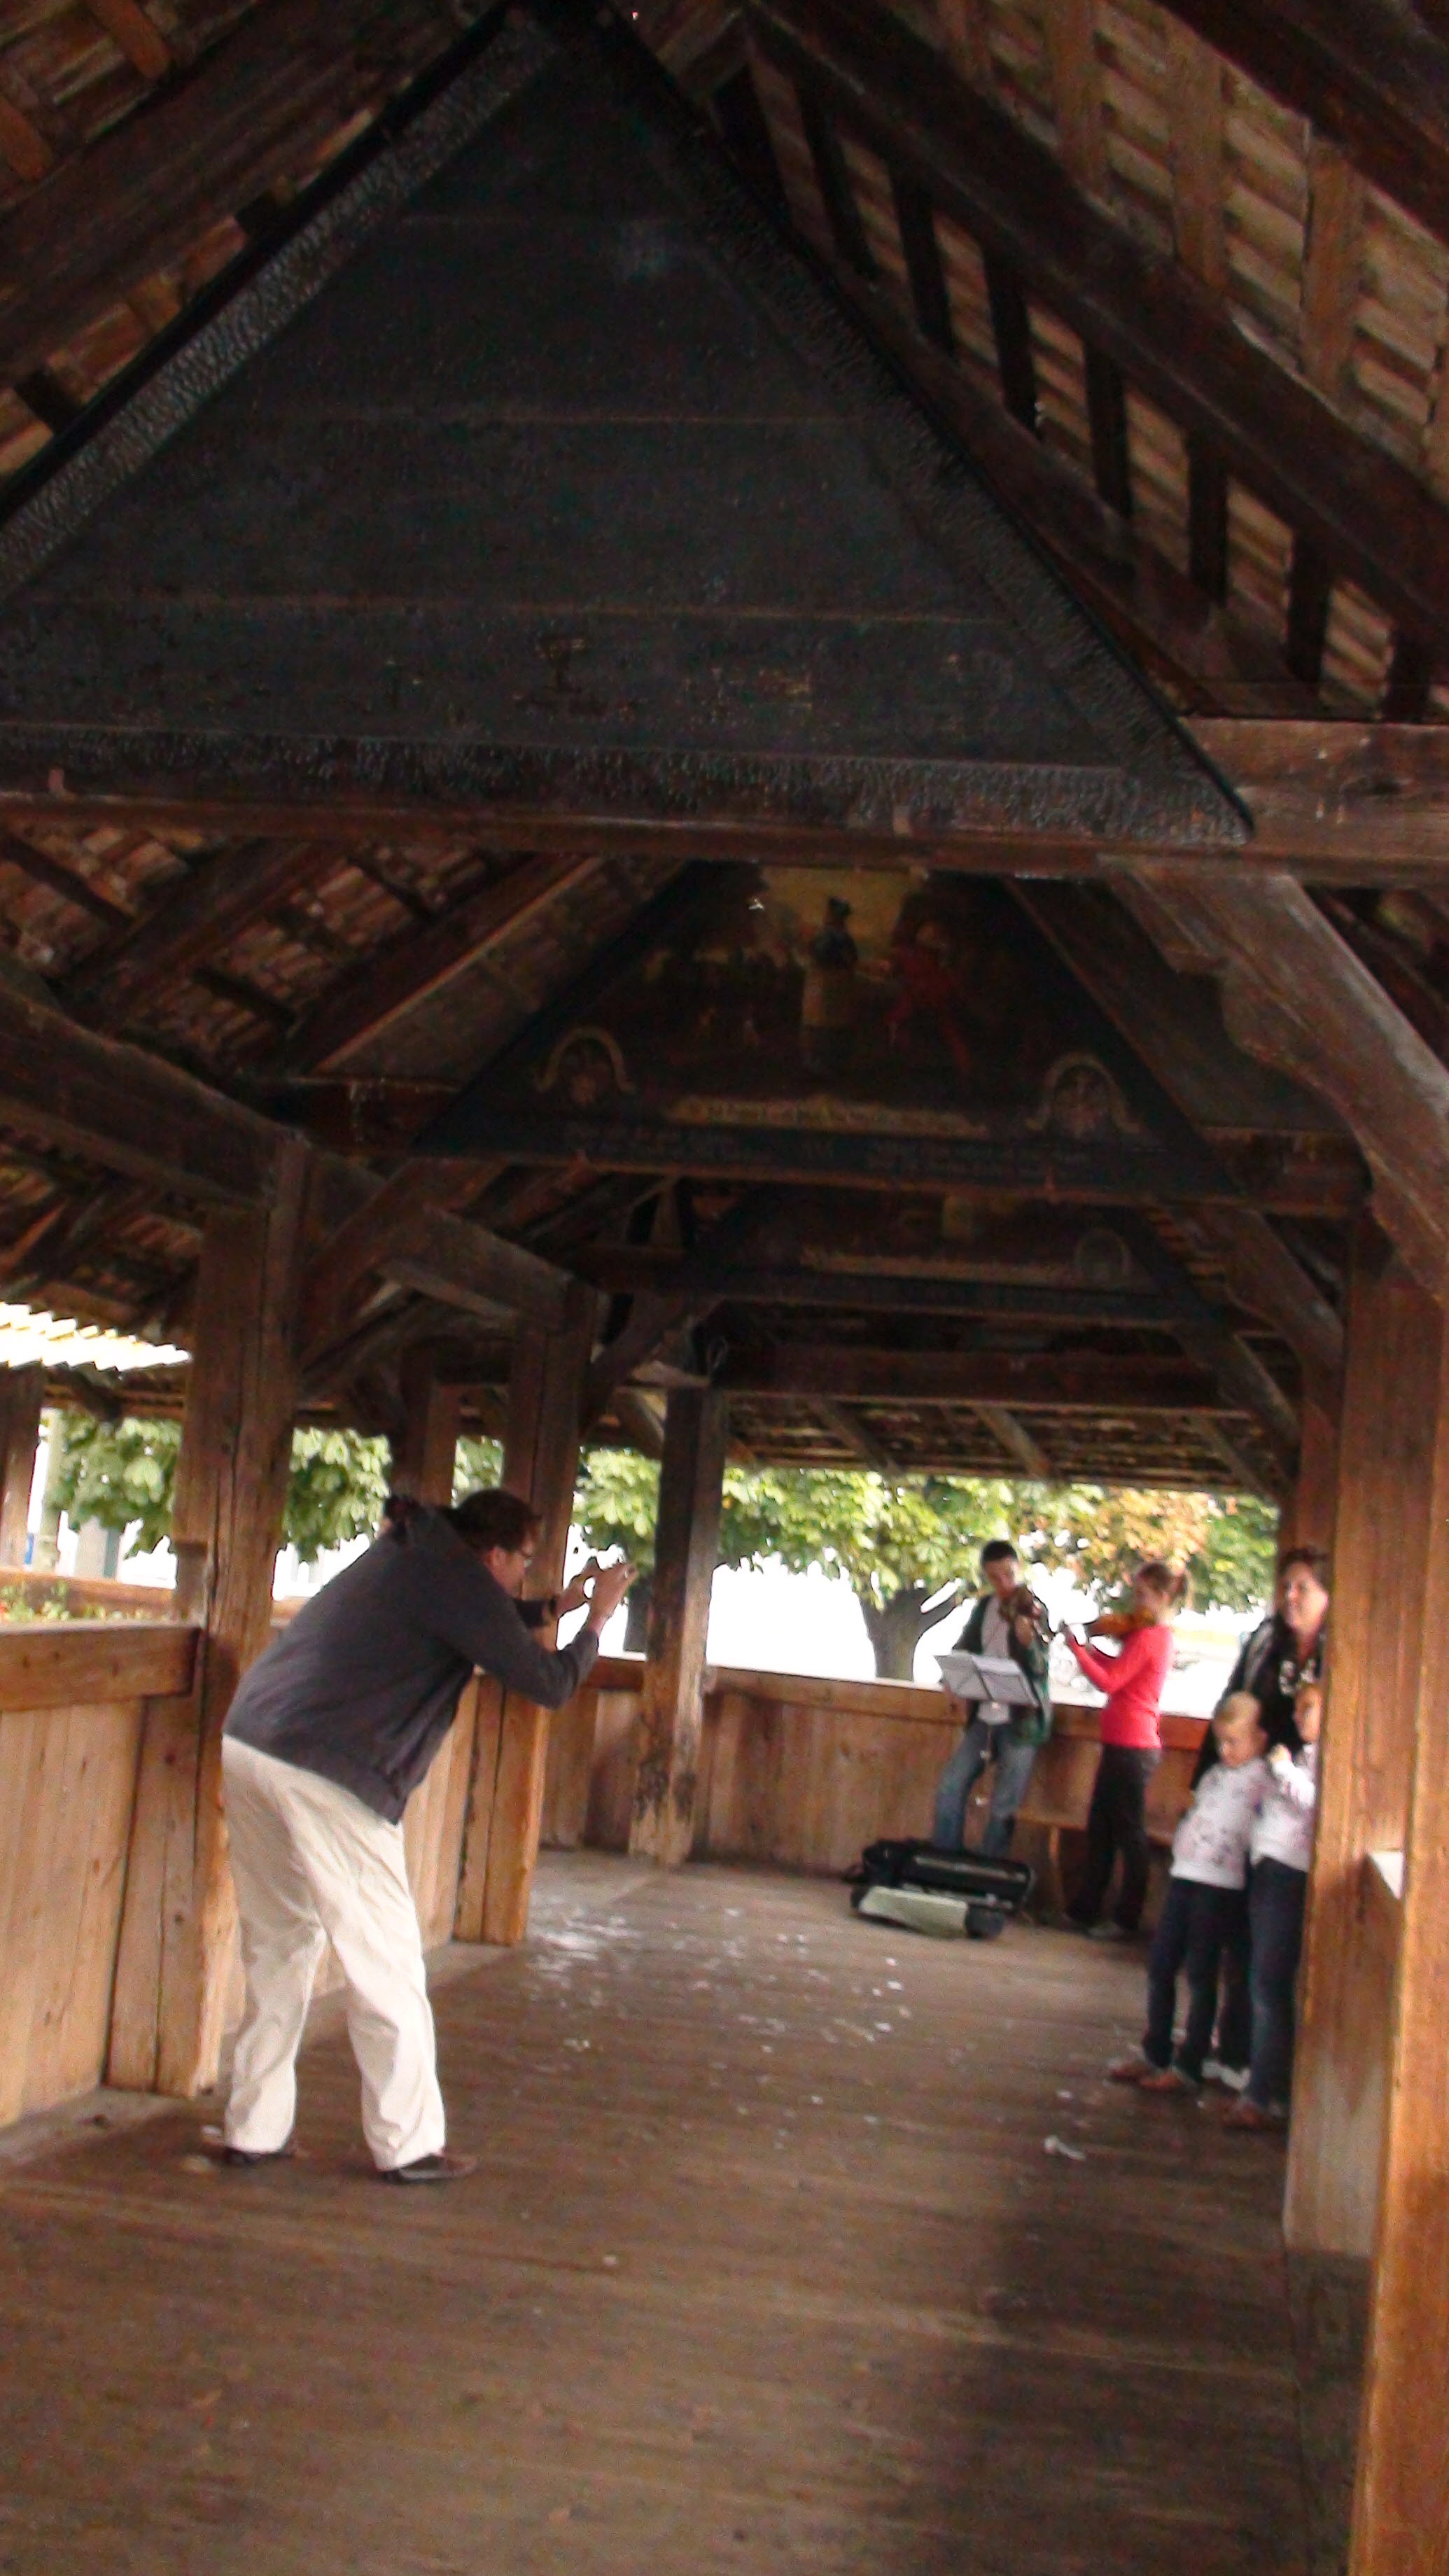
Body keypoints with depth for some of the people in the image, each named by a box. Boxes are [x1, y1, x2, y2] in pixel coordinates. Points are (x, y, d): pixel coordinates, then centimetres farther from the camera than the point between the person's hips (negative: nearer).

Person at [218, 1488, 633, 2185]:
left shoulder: (410, 1554, 20)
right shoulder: (457, 1579, -6)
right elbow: (549, 1683, -2)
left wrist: (554, 1606, 39)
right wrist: (596, 1620, 13)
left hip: (245, 1746, 9)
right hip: (324, 1781, -9)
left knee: (278, 1951, 17)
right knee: (385, 1961, 3)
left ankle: (253, 2130, 22)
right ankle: (408, 2145, 10)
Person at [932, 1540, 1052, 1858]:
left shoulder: (1033, 1611, -10)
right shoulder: (984, 1607, 7)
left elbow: (1039, 1668, -21)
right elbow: (964, 1650, 20)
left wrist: (1027, 1640, -41)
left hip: (1021, 1721, -5)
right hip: (983, 1717, 5)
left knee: (1004, 1806, -3)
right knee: (951, 1787, 0)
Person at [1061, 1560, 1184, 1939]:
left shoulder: (1146, 1637, -17)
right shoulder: (1159, 1636, 13)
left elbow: (1110, 1681, -21)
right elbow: (1120, 1669, 17)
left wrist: (1077, 1649, -15)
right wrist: (1090, 1648, 5)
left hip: (1131, 1747, -10)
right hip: (1126, 1742, 10)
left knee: (1130, 1833, -1)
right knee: (1100, 1828, 14)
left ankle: (1127, 1921, 6)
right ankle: (1084, 1910, 21)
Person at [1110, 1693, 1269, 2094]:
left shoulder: (1261, 1779, -7)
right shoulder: (1217, 1773, 18)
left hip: (1220, 1885, -8)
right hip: (1185, 1875, 8)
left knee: (1200, 1975, 0)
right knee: (1160, 1966, 11)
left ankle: (1187, 2067, 9)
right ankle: (1154, 2053, 23)